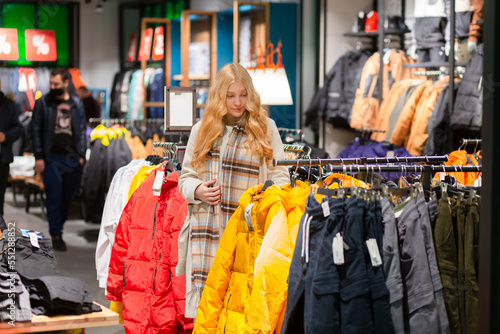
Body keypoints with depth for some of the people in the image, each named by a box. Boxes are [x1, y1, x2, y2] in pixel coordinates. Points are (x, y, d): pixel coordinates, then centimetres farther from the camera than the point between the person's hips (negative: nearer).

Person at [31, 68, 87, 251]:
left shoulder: (77, 104, 9)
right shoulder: (43, 103, 1)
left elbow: (82, 131, 12)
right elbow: (36, 130, 2)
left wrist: (81, 155, 4)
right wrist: (39, 157, -4)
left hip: (72, 159, 3)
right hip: (51, 158, -3)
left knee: (67, 196, 7)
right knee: (54, 196, -5)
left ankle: (58, 227, 21)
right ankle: (56, 235, 1)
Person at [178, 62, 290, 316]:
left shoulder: (265, 128, 7)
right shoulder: (202, 129, 13)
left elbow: (280, 177, 5)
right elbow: (185, 178, 18)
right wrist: (197, 190, -4)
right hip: (207, 226, 2)